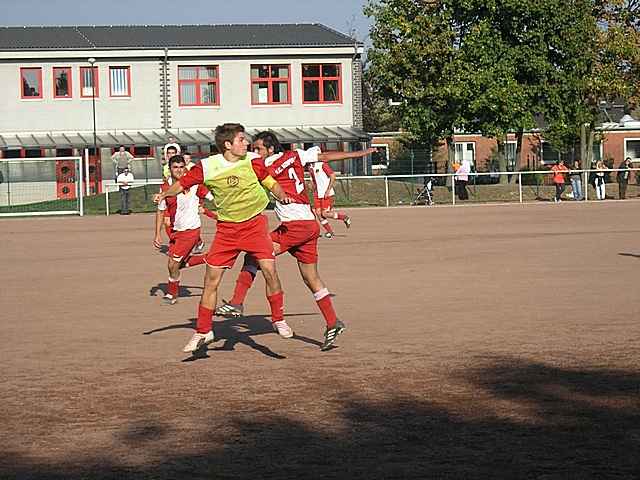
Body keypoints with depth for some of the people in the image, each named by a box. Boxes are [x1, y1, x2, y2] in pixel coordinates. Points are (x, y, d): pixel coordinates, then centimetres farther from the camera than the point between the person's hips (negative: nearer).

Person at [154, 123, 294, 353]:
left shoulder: (251, 161, -8)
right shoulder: (207, 166, -8)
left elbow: (270, 182, 5)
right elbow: (183, 182, 4)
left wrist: (282, 196, -13)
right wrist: (165, 194, -11)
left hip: (254, 224, -1)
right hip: (226, 228, 1)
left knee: (269, 269, -15)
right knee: (211, 279, -1)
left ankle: (278, 320, 5)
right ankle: (203, 332, 11)